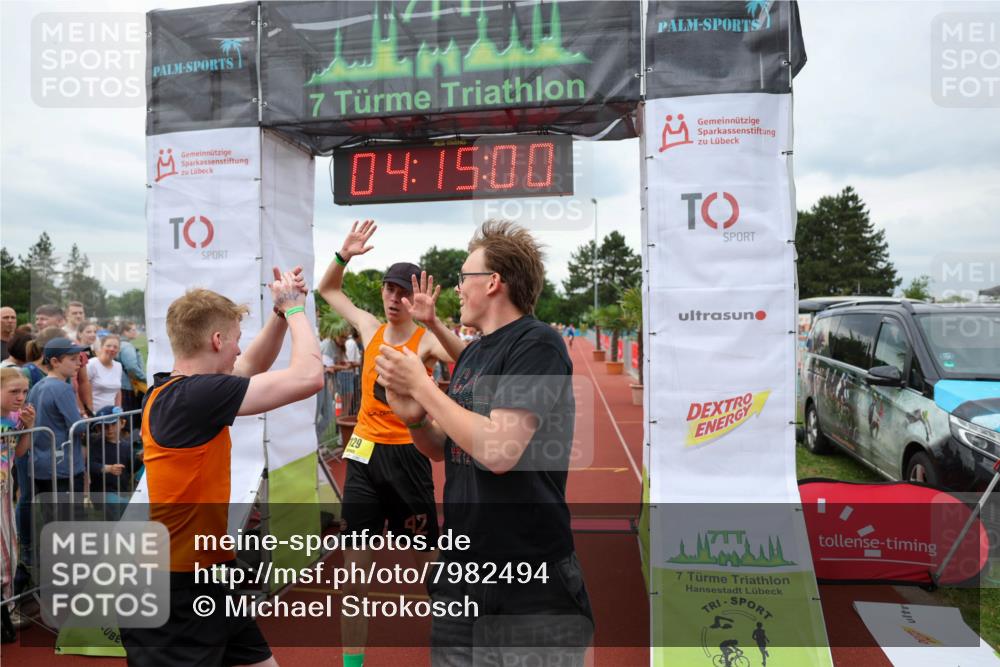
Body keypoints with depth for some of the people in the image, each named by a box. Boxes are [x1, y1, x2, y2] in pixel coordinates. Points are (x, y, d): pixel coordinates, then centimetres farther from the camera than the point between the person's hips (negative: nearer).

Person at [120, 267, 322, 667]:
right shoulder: (195, 395, -24)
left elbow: (251, 367, 18)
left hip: (205, 574, 9)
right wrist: (294, 307, -12)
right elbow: (309, 377, -27)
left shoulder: (173, 390, 5)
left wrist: (281, 313, 6)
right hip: (174, 592, -9)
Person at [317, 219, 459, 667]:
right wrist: (344, 255, 0)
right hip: (364, 454, 4)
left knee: (427, 562, 11)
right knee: (354, 575, 6)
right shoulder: (369, 328, 5)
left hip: (406, 456, -4)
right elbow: (327, 290, 17)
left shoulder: (426, 340, -10)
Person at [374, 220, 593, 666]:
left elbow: (498, 451, -25)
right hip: (461, 567, 7)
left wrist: (421, 386, -16)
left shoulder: (537, 345, -15)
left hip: (534, 576, -7)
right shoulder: (472, 353, 9)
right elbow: (442, 449, 15)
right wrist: (413, 417, -6)